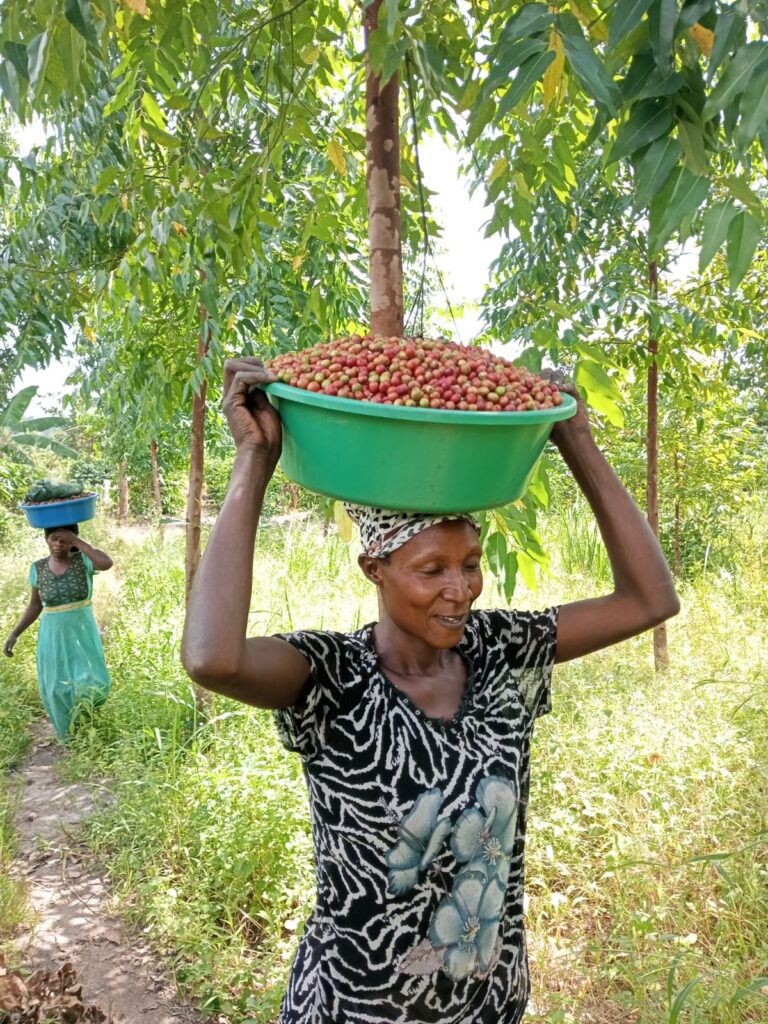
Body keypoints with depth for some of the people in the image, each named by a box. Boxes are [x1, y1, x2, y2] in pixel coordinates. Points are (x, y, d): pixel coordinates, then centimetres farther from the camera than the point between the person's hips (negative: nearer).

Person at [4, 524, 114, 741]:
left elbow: (107, 563, -34)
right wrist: (14, 634, 1)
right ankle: (70, 740, 33)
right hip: (53, 636, 2)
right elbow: (35, 606, 8)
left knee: (92, 686, -8)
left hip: (83, 633, -2)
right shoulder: (38, 568, -2)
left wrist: (76, 541, -29)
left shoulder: (83, 559, -10)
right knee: (57, 692, 9)